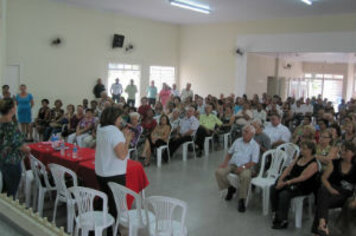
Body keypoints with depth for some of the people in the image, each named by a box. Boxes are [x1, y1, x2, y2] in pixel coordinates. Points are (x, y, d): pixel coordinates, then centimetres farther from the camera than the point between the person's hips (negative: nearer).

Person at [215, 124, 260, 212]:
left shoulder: (255, 146, 1)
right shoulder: (237, 141, 15)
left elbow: (254, 162, -6)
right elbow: (229, 153, 19)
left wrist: (243, 167, -21)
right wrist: (225, 162, 1)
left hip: (245, 167, -4)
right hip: (232, 164, 5)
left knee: (245, 176, -38)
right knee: (219, 172, -21)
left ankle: (242, 200, -22)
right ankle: (230, 188, 5)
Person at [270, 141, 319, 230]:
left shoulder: (313, 164, -15)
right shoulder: (299, 157, 10)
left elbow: (302, 178, -23)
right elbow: (289, 168, 7)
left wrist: (286, 183, -24)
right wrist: (280, 179, -8)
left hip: (303, 187, -8)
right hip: (291, 180, 8)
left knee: (284, 194, -31)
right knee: (273, 188, -14)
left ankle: (283, 221, -18)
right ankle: (275, 214, -6)